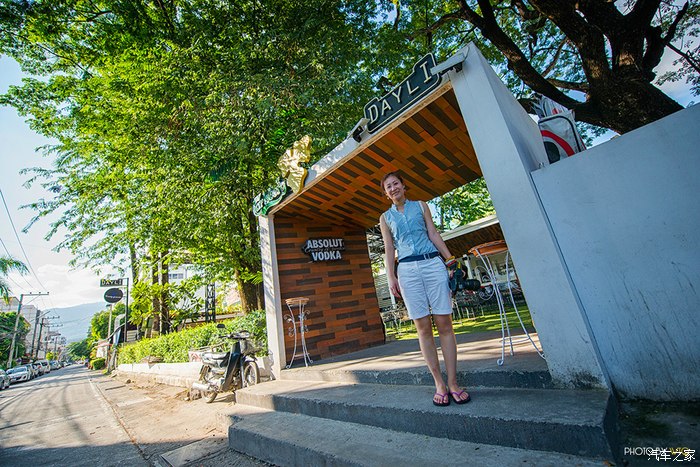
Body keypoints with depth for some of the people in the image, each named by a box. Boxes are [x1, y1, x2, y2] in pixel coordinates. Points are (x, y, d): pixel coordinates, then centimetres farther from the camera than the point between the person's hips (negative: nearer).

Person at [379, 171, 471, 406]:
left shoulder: (420, 206, 15)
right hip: (407, 270, 0)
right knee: (423, 327, 0)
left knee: (444, 323, -2)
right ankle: (439, 383, 9)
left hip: (433, 263, 0)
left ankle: (453, 382, 7)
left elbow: (434, 234, 11)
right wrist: (391, 277, 2)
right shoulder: (385, 217, 15)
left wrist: (450, 260, 3)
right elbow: (389, 249, 11)